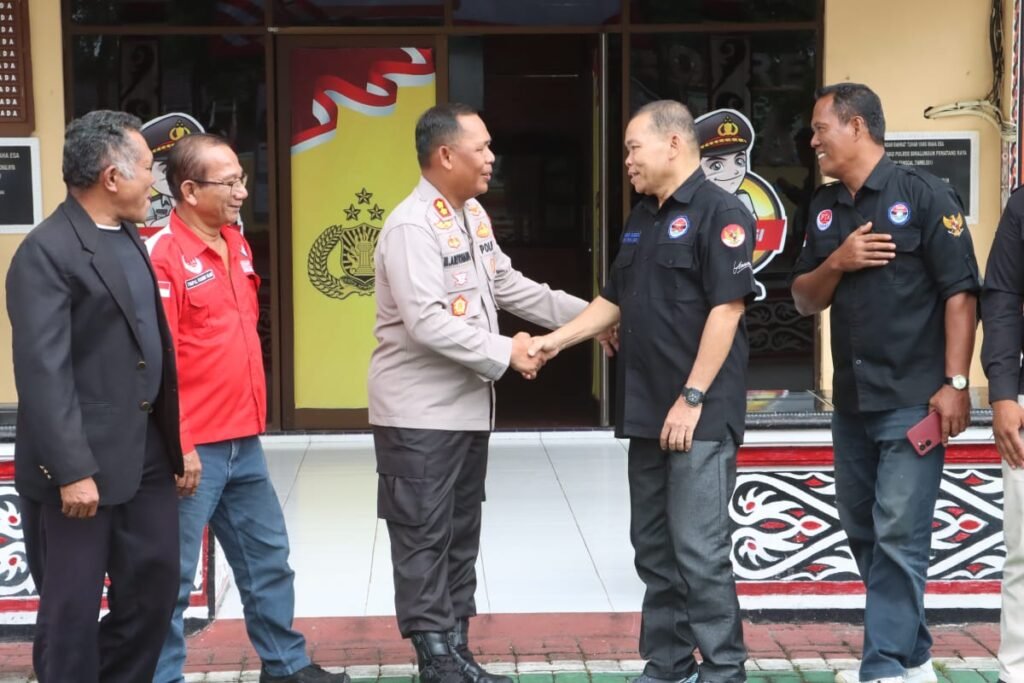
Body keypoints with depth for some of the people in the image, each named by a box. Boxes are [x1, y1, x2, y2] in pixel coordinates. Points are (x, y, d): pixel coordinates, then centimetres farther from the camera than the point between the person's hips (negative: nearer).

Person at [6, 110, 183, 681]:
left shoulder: (129, 238, 13)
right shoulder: (47, 252, -14)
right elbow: (43, 372, -19)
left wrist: (171, 441, 11)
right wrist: (72, 471, -23)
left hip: (146, 454, 9)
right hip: (83, 462, -8)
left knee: (156, 583, 15)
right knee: (73, 609, 3)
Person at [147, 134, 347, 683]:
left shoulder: (237, 244, 11)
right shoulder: (163, 256, -15)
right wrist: (178, 445, -19)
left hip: (244, 442, 9)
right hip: (195, 449, -8)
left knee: (267, 558, 18)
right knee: (172, 574, 1)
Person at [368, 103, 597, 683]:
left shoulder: (474, 215, 10)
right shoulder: (412, 227, -20)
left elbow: (508, 285, 16)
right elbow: (427, 322, -27)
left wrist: (587, 315, 12)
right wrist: (504, 352, -21)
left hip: (468, 406, 9)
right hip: (420, 413, -9)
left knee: (462, 535, 15)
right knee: (425, 539, 0)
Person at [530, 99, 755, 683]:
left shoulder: (720, 212, -10)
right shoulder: (642, 219, 17)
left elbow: (726, 309, -16)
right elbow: (615, 300, 23)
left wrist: (692, 398, -19)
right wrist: (556, 340, 11)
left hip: (700, 415, -9)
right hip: (647, 413, 9)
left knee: (699, 550, -6)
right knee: (654, 546, 12)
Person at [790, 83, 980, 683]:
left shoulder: (923, 194, -8)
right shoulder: (824, 209, 12)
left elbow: (960, 291, -11)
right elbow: (805, 300, 13)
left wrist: (955, 382, -16)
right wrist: (835, 262, -7)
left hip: (911, 397, -8)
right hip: (851, 399, 8)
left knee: (898, 537, -7)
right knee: (863, 531, 14)